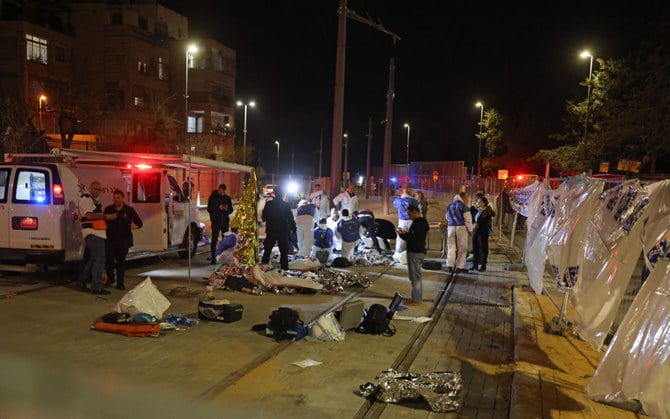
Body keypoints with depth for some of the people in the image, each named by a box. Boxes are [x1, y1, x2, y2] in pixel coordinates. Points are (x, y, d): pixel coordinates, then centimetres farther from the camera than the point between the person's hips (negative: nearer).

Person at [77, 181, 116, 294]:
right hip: (92, 233, -11)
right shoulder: (86, 199, -10)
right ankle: (96, 287, -9)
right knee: (99, 259, -11)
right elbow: (89, 215, -22)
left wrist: (107, 217, 14)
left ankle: (82, 280, 28)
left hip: (97, 233, 11)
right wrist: (105, 216, -21)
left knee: (93, 259, 18)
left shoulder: (94, 200, 22)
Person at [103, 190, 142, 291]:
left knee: (121, 261, 4)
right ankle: (110, 278, 22)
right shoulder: (108, 209, 4)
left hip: (123, 240, -1)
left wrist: (136, 226, -18)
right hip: (110, 240, 1)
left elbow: (139, 222, 3)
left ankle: (120, 283, 14)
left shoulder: (129, 210, 1)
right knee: (108, 260, -3)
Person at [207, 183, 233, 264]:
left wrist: (227, 209, -11)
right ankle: (213, 258, -3)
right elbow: (209, 209, -4)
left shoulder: (227, 198, 10)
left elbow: (231, 210, 12)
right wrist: (219, 208, -17)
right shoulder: (212, 197, 1)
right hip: (215, 222, -3)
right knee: (214, 240, -5)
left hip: (225, 222, 3)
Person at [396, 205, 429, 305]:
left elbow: (412, 238, -23)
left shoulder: (419, 223, -19)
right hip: (418, 251, 11)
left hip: (415, 252, -11)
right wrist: (405, 233, 9)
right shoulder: (422, 222, 14)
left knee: (415, 276, -4)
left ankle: (416, 299, 1)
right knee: (416, 276, 17)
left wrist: (402, 234, -10)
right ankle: (417, 297, 25)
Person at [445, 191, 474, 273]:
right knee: (462, 248, 3)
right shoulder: (463, 206, -9)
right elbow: (468, 219, -8)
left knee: (451, 247, 8)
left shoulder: (449, 206, 9)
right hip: (461, 227, -5)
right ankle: (460, 267, 3)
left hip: (451, 227, 5)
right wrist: (470, 229, 0)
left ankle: (449, 266, 4)